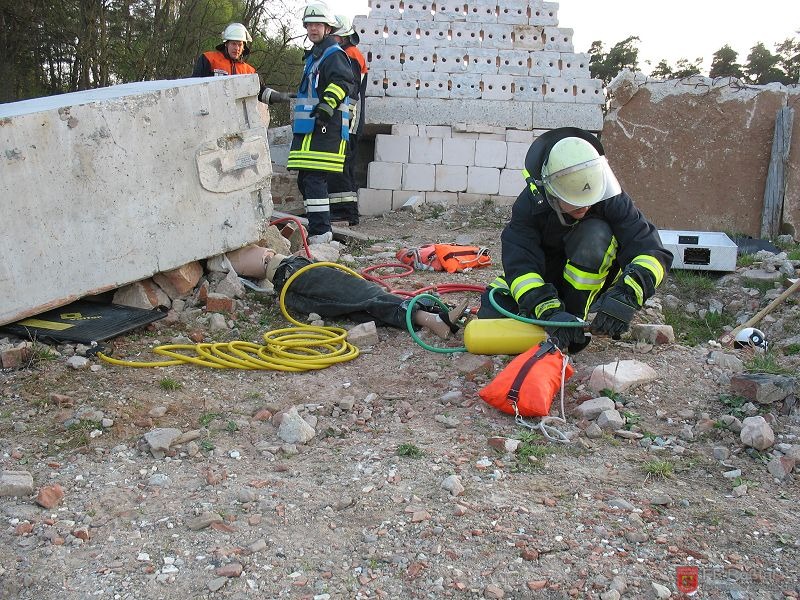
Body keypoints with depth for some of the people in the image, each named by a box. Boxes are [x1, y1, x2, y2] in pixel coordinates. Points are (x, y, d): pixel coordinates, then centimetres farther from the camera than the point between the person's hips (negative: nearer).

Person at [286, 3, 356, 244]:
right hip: (309, 127, 10)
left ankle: (321, 231, -13)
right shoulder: (313, 56, 26)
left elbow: (344, 82, -24)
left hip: (325, 128, -10)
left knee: (314, 178, -15)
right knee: (304, 179, 12)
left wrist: (326, 106, -33)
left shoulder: (334, 54, -6)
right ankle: (319, 229, 20)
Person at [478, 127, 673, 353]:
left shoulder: (610, 199, -25)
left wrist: (626, 295, -51)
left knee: (596, 233, -32)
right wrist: (548, 311, -51)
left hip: (591, 281, -1)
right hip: (545, 276, 1)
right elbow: (519, 265, -34)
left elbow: (653, 252, -32)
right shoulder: (530, 203, -25)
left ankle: (575, 316, -22)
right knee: (490, 314, -22)